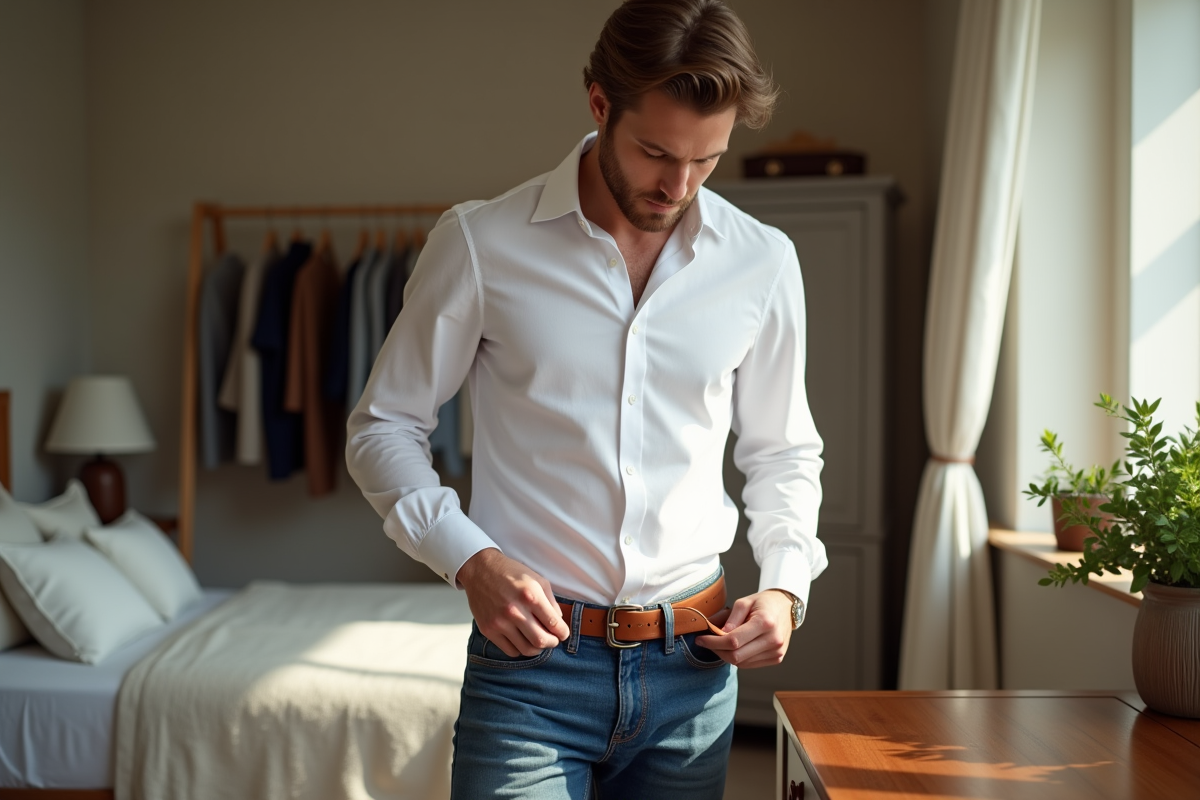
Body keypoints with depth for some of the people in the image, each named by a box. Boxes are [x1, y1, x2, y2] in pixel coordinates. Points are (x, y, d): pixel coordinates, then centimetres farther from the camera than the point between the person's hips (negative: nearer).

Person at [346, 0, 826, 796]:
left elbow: (784, 453, 13)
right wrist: (468, 557, -13)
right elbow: (383, 428, 1)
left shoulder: (763, 262, 1)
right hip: (531, 657, -3)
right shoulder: (482, 243, -7)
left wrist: (785, 585, -3)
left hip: (692, 669, 3)